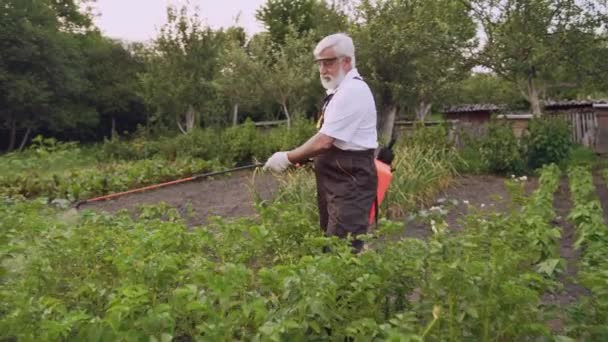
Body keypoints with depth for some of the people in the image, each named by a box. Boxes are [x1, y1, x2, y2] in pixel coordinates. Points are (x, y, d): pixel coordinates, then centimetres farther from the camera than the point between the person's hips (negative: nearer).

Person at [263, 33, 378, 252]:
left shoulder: (352, 91, -18)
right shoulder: (342, 90, 15)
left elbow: (324, 142, -22)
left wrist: (288, 158, -11)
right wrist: (300, 158, 9)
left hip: (350, 179, -10)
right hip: (337, 178, 11)